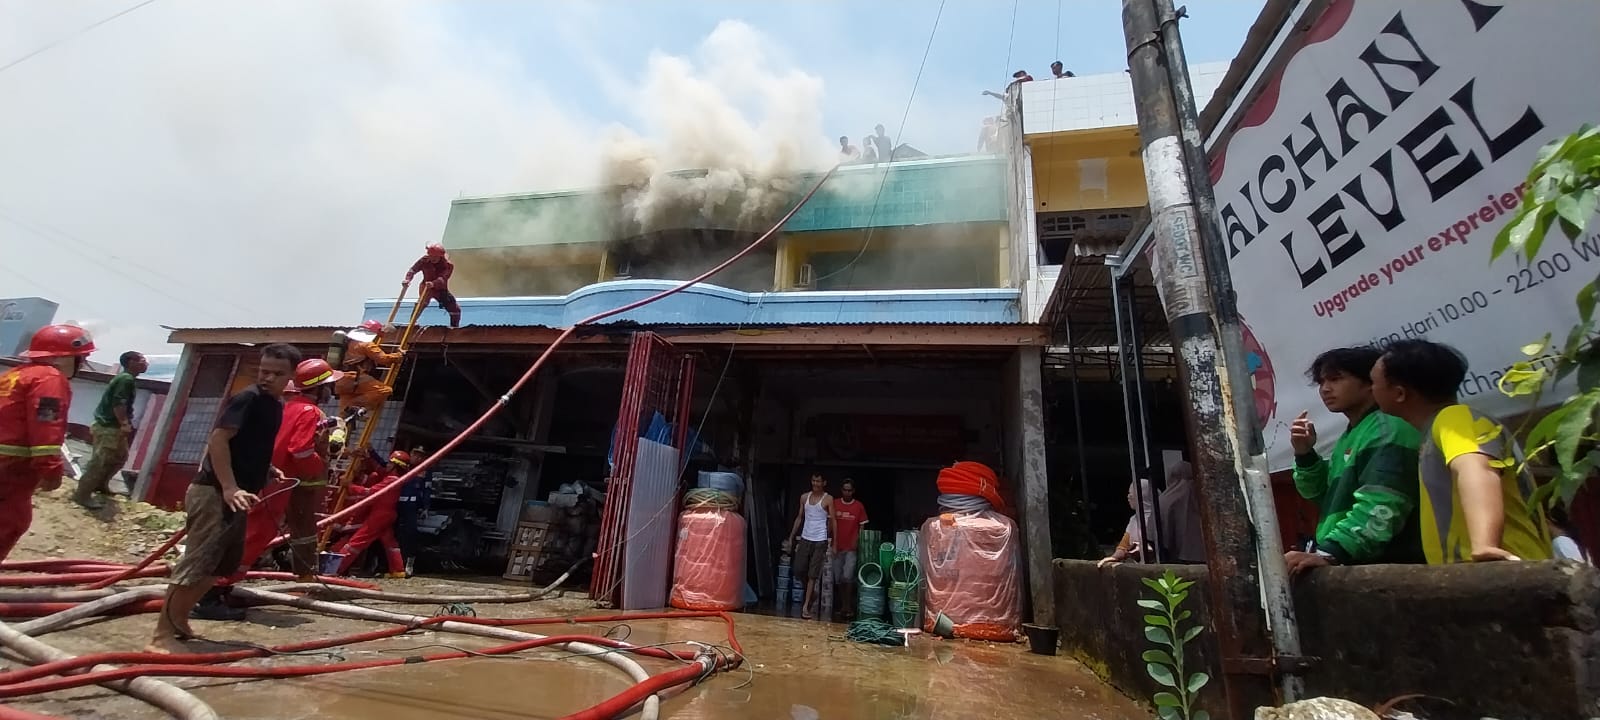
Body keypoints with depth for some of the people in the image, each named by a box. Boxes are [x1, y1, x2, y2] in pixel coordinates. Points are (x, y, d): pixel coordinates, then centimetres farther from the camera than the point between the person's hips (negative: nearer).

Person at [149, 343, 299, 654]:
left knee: (221, 565, 17)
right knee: (196, 564, -7)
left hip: (236, 494, 9)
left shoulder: (276, 405, 13)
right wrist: (229, 488, -27)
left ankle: (178, 620, 30)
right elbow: (218, 439, -22)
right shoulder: (248, 398, -14)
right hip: (214, 492, -9)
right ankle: (162, 634, 2)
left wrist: (267, 470, 13)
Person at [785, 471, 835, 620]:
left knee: (812, 575, -2)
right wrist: (791, 538, 10)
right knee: (798, 571, 4)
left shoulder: (828, 499, -5)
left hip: (820, 541, -4)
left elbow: (833, 521, -5)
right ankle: (812, 591, 30)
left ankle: (806, 606, 4)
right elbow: (799, 518, 13)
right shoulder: (804, 497, 7)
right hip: (805, 539, 4)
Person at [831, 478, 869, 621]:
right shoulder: (835, 504, 3)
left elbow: (861, 527, 3)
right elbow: (831, 524, 7)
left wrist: (858, 544, -6)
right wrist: (831, 543, 1)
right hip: (837, 547, 2)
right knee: (838, 579, 8)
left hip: (851, 548, -2)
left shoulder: (859, 506, -1)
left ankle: (848, 607, 1)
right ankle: (842, 606, 22)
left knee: (847, 577, -12)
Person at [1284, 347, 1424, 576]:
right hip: (1352, 566, 8)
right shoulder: (1351, 435, 18)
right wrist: (1305, 454, 6)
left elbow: (1380, 506, -22)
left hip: (1386, 568, -8)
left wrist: (1329, 553, -31)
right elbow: (1325, 495, 23)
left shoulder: (1390, 430, -9)